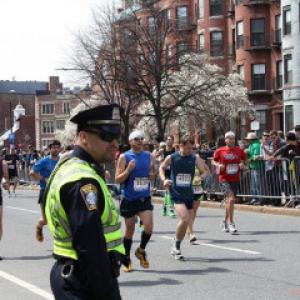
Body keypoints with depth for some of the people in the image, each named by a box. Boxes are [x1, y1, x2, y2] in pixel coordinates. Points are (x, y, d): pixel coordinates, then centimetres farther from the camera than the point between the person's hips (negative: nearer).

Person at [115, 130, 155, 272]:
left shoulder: (149, 156, 6)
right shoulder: (124, 157, -6)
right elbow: (117, 179, -8)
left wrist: (151, 175, -3)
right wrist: (128, 169, -23)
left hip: (145, 198, 3)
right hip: (129, 199, -3)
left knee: (148, 226, -14)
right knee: (129, 230, 6)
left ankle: (141, 250, 14)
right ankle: (127, 260, 23)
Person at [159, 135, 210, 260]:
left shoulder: (194, 158, -2)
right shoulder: (171, 158, -5)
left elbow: (207, 172, -4)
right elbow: (162, 168, 12)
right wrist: (164, 179, -4)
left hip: (189, 194, 4)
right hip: (176, 194, -4)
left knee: (186, 222, 8)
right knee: (185, 218, -21)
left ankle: (176, 248, 27)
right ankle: (176, 246, -1)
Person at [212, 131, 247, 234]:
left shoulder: (239, 150, 2)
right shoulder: (220, 151, -4)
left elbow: (244, 160, 16)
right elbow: (213, 161, 8)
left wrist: (242, 164, -5)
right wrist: (218, 165, -12)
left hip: (235, 179, 4)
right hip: (224, 179, -4)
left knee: (229, 201, 14)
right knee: (231, 199, -20)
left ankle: (225, 221, 34)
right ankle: (231, 223, -13)